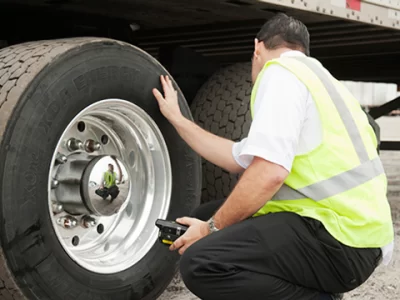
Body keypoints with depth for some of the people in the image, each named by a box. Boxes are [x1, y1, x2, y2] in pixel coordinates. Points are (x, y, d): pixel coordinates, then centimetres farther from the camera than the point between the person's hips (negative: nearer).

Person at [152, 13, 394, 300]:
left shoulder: (281, 72, -7)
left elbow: (268, 172, -20)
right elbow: (238, 159, 27)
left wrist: (212, 228, -8)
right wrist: (177, 119, 35)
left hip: (340, 237, -10)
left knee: (202, 261, -21)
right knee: (206, 217, 16)